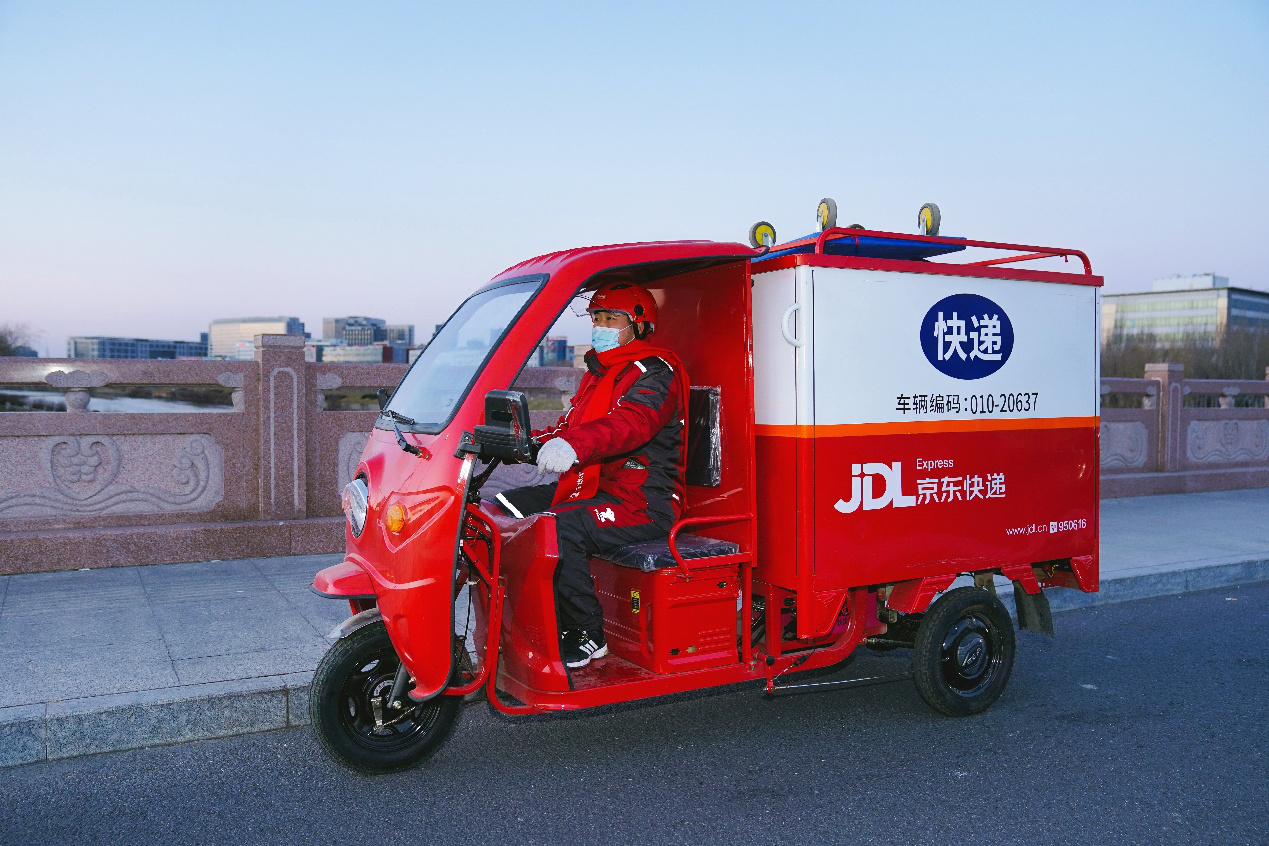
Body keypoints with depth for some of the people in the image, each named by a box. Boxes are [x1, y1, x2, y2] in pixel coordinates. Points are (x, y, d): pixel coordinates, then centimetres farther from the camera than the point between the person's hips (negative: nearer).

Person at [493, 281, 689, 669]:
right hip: (591, 488, 10)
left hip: (642, 503, -10)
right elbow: (570, 427, 18)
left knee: (558, 529, -32)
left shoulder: (655, 372, -10)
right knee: (505, 508, 0)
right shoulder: (598, 372, 22)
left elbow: (631, 422, -32)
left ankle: (587, 636, -15)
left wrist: (573, 446, -49)